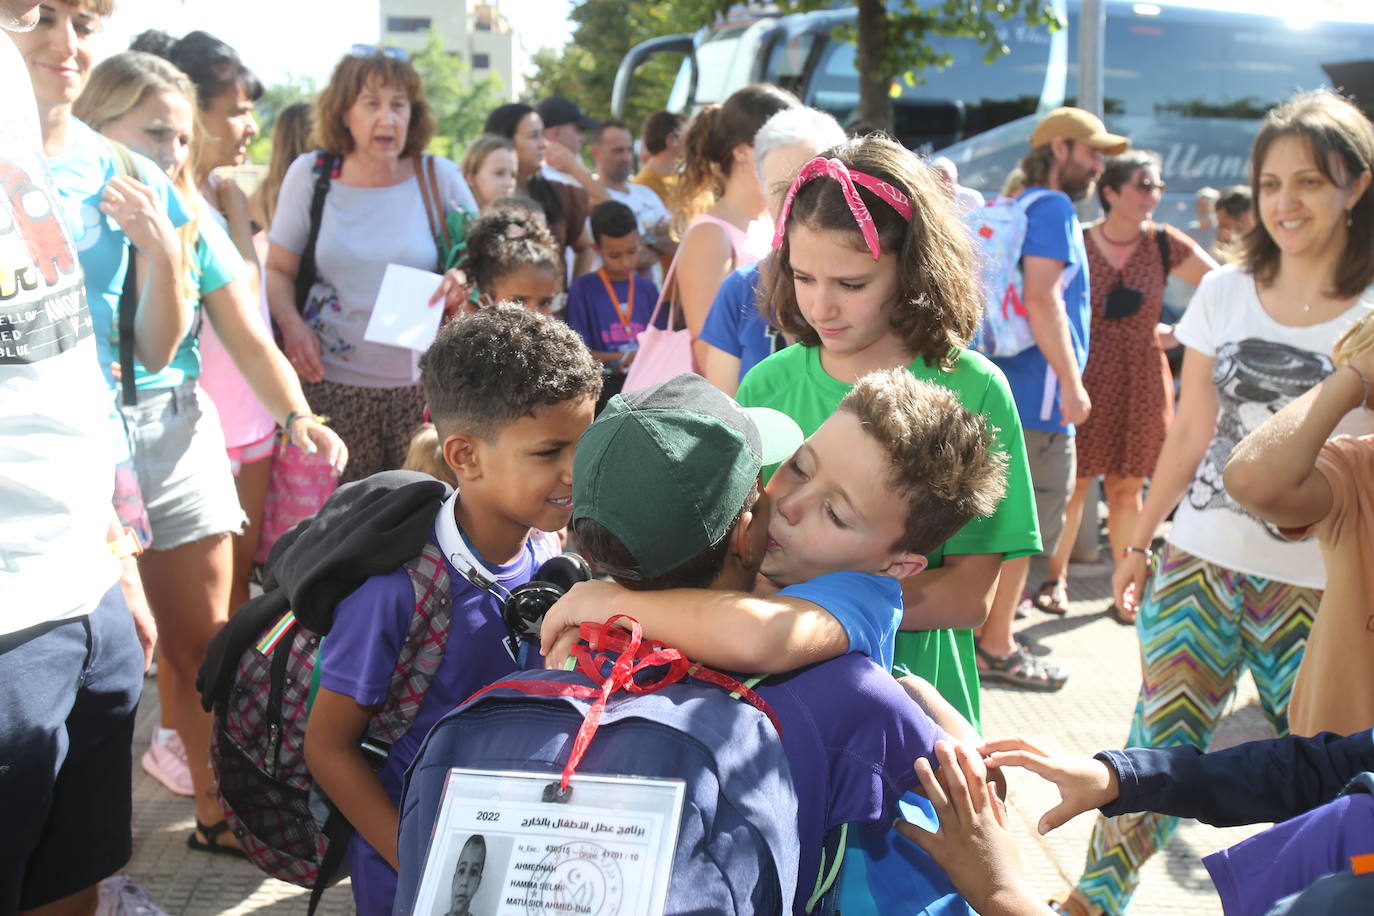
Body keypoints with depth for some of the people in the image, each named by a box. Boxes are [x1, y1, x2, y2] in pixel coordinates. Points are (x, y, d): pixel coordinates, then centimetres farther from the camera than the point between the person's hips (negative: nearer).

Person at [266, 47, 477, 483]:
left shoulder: (440, 177, 2)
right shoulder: (309, 174, 4)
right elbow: (278, 270, 9)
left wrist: (465, 281, -12)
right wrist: (291, 324, -9)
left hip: (422, 382, 0)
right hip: (333, 382, 0)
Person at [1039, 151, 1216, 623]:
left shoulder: (1164, 244, -1)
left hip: (1140, 380, 2)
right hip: (1085, 377, -2)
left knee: (1126, 487, 8)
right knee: (1074, 481, 1)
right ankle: (1056, 577, 15)